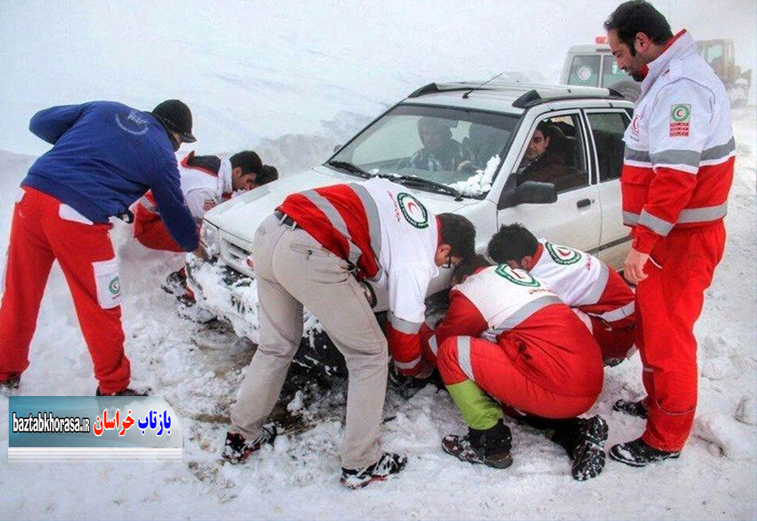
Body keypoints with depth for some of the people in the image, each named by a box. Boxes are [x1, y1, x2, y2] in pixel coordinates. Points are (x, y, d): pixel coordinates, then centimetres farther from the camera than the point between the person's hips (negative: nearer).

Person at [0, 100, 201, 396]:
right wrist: (194, 245, 34)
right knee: (101, 310, 9)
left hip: (31, 195, 6)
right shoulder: (162, 155, 7)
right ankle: (113, 388, 24)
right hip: (79, 218, -6)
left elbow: (41, 123, 19)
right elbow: (175, 212, 16)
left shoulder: (105, 109, 18)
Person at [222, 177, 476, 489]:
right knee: (370, 356, 9)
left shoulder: (402, 198, 21)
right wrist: (413, 368, 27)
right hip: (309, 253, -9)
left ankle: (241, 437, 39)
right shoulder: (418, 261, 1)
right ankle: (361, 466, 18)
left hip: (269, 231, 9)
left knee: (276, 347, 25)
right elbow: (404, 330, 6)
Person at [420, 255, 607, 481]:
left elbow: (437, 347, 14)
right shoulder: (519, 276, 24)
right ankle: (574, 434, 14)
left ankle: (490, 443, 3)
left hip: (558, 392, -9)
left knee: (452, 352, -3)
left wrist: (423, 332, 34)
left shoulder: (471, 288, 1)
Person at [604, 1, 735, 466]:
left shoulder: (681, 85, -19)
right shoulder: (668, 80, 15)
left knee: (668, 335, -1)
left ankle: (666, 439, 13)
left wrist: (644, 244, -26)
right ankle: (657, 403, 38)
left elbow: (675, 175, -28)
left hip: (681, 239, -10)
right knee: (652, 326, 20)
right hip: (669, 234, 10)